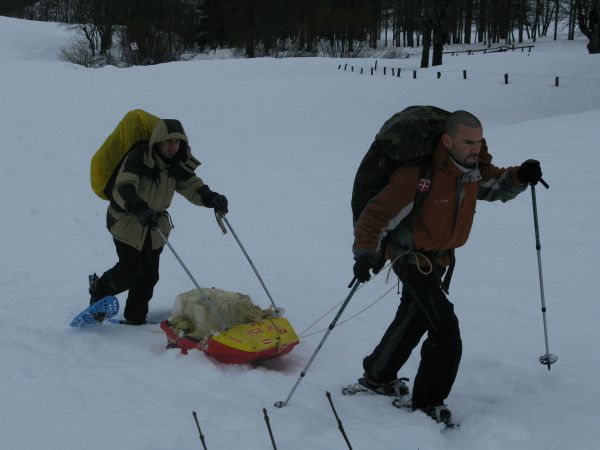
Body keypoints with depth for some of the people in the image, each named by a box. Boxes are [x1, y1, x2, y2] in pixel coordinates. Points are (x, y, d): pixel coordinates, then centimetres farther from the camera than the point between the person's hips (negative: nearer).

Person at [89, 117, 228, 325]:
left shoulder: (178, 164, -4)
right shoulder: (138, 158, -25)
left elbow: (192, 186, 0)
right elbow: (124, 188, -35)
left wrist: (211, 198, -22)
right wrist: (141, 210, -53)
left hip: (154, 224, 6)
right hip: (126, 220, -6)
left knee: (149, 274, 6)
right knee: (131, 270, -8)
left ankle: (135, 319, 20)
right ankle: (98, 289, 22)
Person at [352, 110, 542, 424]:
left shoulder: (474, 169, -8)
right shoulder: (420, 174, -30)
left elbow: (497, 185, 12)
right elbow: (378, 212, -28)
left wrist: (520, 176, -9)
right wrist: (364, 252, -38)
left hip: (439, 257, 8)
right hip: (411, 256, -8)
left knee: (414, 319, 24)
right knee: (446, 330, -16)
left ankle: (378, 377, 46)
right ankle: (428, 402, -1)